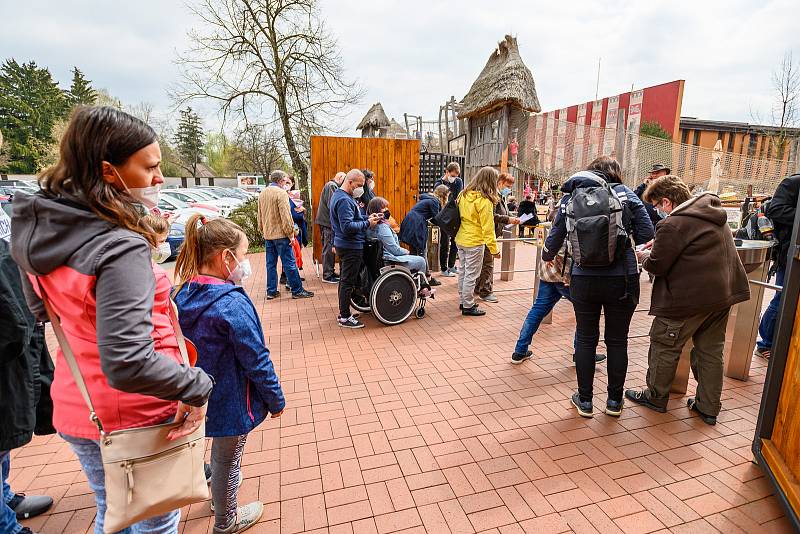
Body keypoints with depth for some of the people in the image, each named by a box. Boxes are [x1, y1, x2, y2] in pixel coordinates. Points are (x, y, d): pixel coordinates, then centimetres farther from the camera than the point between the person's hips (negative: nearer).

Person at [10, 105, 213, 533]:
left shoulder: (38, 230, -3)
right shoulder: (121, 248, -30)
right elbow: (128, 364, -36)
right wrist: (197, 387, -22)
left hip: (75, 409, 8)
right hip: (136, 418, -7)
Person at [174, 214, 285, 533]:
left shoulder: (184, 294, -6)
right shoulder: (233, 304, -30)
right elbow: (256, 360, -24)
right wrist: (276, 400, -10)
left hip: (202, 396, 7)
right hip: (231, 400, -7)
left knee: (221, 454, 31)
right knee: (227, 459, 16)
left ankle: (220, 494, 55)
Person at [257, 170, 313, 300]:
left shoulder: (262, 193, 12)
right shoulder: (281, 193, -13)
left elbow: (260, 216, 18)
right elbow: (286, 216, -18)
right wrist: (290, 234, -12)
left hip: (267, 235, 8)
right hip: (280, 234, -8)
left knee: (271, 263, 12)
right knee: (289, 263, -2)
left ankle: (271, 291, 16)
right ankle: (297, 290, 3)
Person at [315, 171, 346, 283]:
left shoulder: (332, 186, 20)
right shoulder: (332, 186, -12)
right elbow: (332, 205, -22)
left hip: (326, 221, 11)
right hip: (328, 222, -11)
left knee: (329, 248, 15)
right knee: (329, 249, -6)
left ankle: (330, 272, 23)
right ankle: (327, 275, -1)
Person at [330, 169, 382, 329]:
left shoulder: (339, 195, 13)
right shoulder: (344, 200, -20)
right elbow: (348, 227, -28)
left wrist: (367, 217, 4)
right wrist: (368, 223, -20)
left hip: (343, 245, 11)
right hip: (351, 247, -11)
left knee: (345, 280, 17)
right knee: (348, 282, -3)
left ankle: (343, 311, 28)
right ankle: (344, 318, 5)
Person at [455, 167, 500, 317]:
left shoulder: (464, 195, 3)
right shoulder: (484, 200, -18)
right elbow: (488, 227, -17)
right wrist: (494, 248, -12)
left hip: (460, 240, 8)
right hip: (474, 242, -7)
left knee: (463, 272, 17)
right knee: (471, 275, 2)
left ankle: (463, 300, 30)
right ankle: (468, 306, 12)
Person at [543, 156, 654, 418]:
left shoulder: (570, 198, 4)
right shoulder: (626, 194, 1)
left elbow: (556, 237, 6)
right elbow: (647, 237, -5)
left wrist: (546, 256, 26)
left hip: (583, 280, 1)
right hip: (621, 279, 0)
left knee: (585, 339, 14)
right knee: (617, 340, 15)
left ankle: (584, 400, 25)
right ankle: (614, 401, 29)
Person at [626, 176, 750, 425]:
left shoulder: (673, 224, -20)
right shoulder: (713, 213, 10)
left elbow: (656, 266, -16)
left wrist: (644, 255, 4)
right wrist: (659, 244, 11)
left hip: (689, 298, -9)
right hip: (723, 293, 9)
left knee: (665, 346, 8)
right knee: (711, 350, 16)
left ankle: (656, 397, 23)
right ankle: (708, 407, 26)